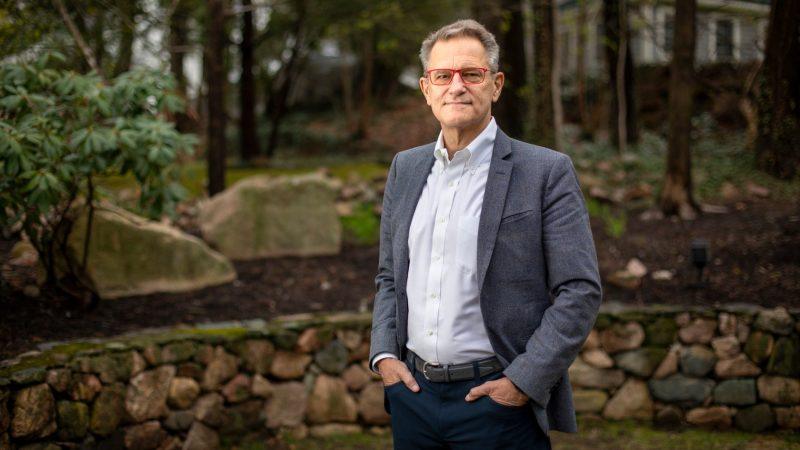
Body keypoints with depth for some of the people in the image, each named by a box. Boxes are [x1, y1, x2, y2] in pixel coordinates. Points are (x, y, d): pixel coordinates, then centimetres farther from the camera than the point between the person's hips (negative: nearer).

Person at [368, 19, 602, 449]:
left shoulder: (547, 171, -7)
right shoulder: (405, 168, 10)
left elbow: (580, 291, -10)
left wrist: (524, 380, -14)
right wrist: (383, 354, 4)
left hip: (498, 399, -5)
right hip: (412, 394, 5)